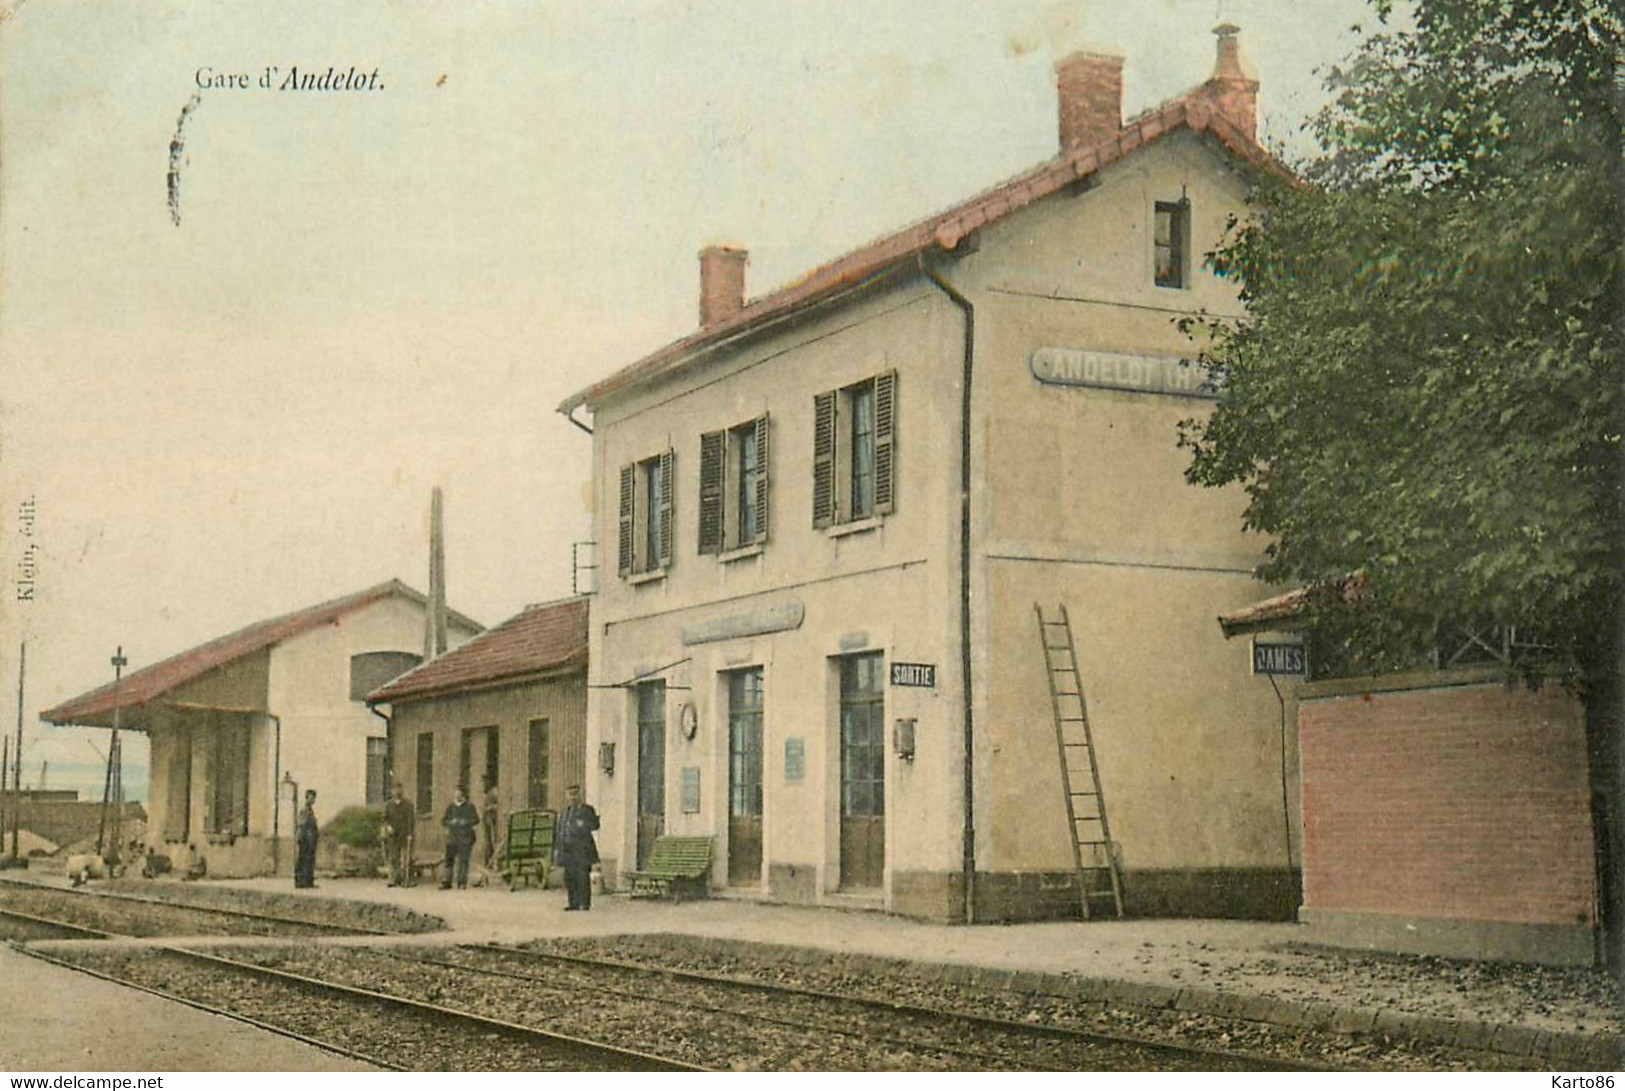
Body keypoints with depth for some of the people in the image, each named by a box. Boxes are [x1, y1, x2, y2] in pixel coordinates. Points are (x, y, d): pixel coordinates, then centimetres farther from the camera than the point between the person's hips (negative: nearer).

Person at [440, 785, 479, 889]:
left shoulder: (469, 807, 4)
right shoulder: (451, 807, 13)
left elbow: (476, 820, -1)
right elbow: (443, 821, 13)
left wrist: (465, 822, -13)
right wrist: (451, 822, -6)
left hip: (465, 838, -3)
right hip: (452, 837, 3)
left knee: (463, 860, -3)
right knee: (449, 859, -2)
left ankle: (462, 883, 1)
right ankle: (446, 882, -1)